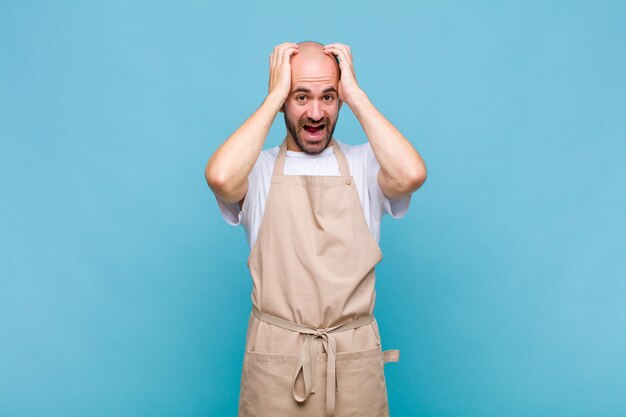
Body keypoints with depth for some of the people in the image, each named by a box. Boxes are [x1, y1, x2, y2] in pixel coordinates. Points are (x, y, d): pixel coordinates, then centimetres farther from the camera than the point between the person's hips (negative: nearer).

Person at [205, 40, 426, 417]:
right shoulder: (259, 168, -1)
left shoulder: (364, 163, 0)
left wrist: (356, 93, -12)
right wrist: (274, 96, -14)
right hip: (274, 357, 0)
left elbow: (412, 174, -21)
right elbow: (220, 177, -24)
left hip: (355, 358, 1)